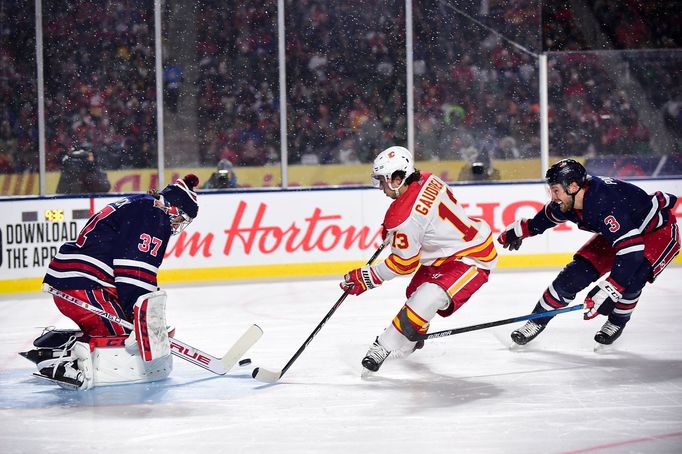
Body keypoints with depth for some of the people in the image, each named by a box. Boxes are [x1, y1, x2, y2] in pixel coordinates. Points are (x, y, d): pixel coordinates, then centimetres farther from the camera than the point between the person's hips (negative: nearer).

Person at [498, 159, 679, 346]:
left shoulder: (606, 204, -40)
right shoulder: (566, 202, -15)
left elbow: (632, 250, -45)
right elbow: (547, 216, 11)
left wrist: (606, 292, -47)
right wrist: (518, 231, 23)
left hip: (659, 230, -8)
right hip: (618, 231, 8)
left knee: (630, 278, -30)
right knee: (576, 273, -4)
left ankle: (617, 322, -1)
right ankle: (537, 321, 11)